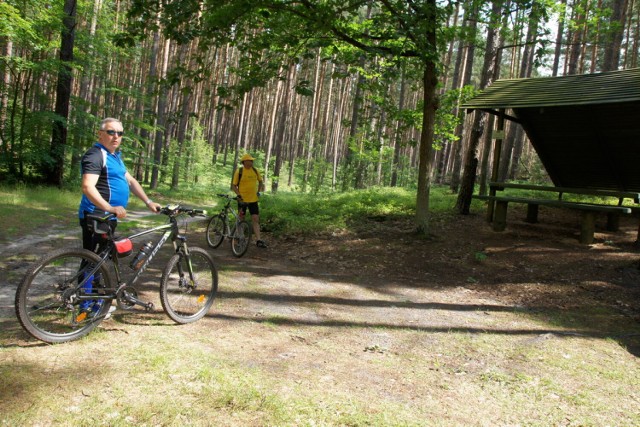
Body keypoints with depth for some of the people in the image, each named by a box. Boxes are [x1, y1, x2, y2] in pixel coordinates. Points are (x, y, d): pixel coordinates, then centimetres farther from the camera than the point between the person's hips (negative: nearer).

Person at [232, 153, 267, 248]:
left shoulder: (255, 170, 2)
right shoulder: (239, 171, -9)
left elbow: (260, 181, 19)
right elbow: (233, 185, -5)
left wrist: (258, 191, 10)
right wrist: (239, 195, -16)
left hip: (253, 199, 3)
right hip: (242, 199, -3)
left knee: (255, 219, -5)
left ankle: (258, 240, -8)